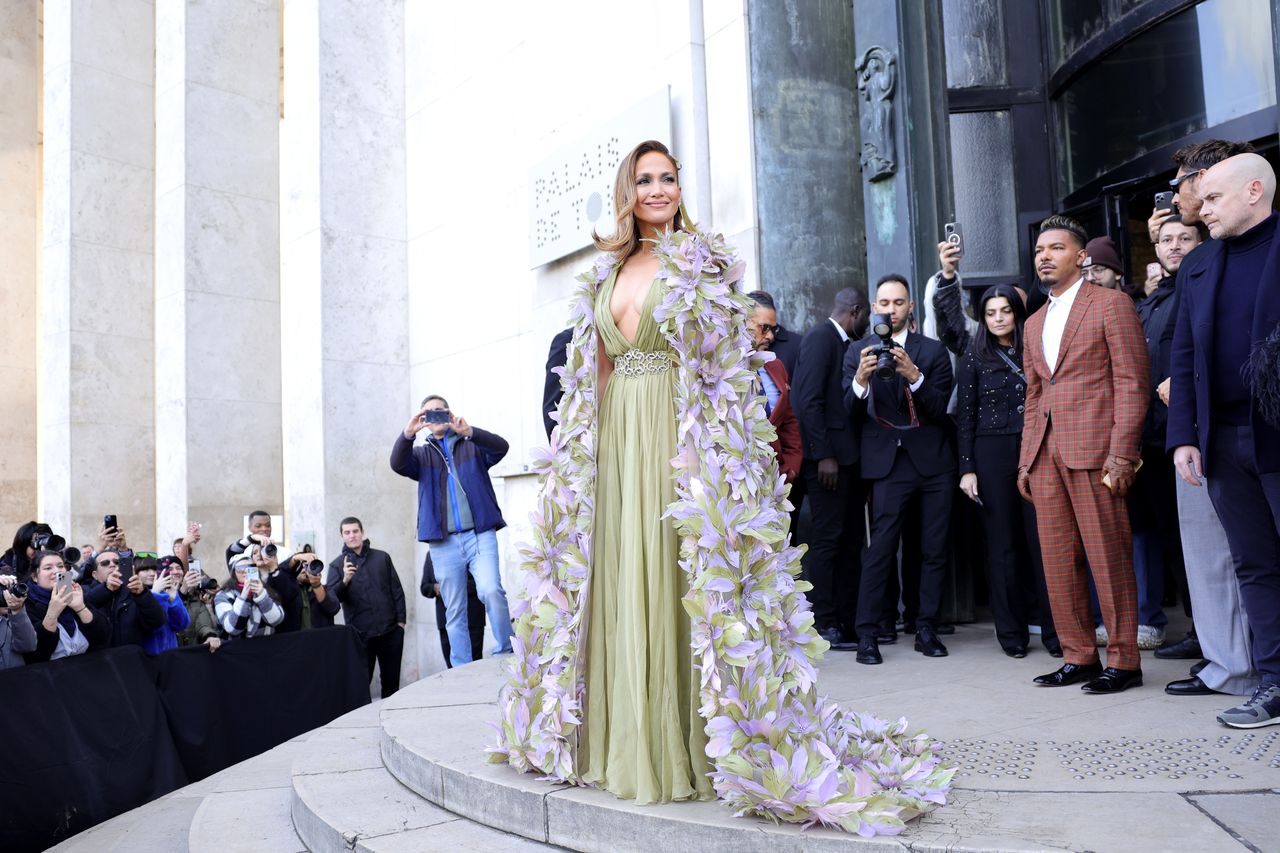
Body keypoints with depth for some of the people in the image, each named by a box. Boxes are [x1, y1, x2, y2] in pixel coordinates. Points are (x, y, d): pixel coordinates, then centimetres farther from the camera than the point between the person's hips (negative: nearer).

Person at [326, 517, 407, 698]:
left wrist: (400, 620, 4)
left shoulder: (382, 557, 9)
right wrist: (345, 581, -25)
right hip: (360, 634, -2)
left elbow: (397, 590, 11)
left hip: (390, 630, 2)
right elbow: (331, 598, -8)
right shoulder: (337, 565, 4)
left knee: (391, 681, 7)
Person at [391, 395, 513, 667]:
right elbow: (398, 464, -5)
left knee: (491, 590, -22)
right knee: (455, 611, 4)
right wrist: (407, 434, -24)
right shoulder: (422, 454, 16)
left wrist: (469, 431, -26)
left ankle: (506, 652, -8)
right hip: (443, 542, 2)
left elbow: (501, 447, -8)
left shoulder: (472, 445, 12)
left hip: (480, 535, -2)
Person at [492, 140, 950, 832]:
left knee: (673, 581, -6)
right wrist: (591, 448, 9)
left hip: (677, 438, -5)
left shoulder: (701, 263, 2)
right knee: (617, 582, 5)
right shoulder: (606, 274, 17)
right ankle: (626, 744, 15)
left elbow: (724, 366, -5)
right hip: (614, 440, 5)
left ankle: (688, 748, 2)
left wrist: (699, 450, -15)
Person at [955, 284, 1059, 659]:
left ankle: (1053, 628, 5)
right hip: (992, 455, -1)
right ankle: (1012, 631, 11)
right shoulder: (974, 358, 5)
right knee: (1003, 543, 4)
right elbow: (965, 417, 3)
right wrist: (967, 469, -3)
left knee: (1042, 539, -3)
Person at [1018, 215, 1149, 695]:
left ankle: (1123, 660, 5)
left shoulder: (1110, 304, 1)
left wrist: (1121, 453, -14)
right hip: (1046, 453, 7)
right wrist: (1026, 459, 15)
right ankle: (1078, 656, 14)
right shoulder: (1035, 323, 22)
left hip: (1093, 450, -6)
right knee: (1058, 560, 6)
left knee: (1108, 557, -4)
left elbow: (1131, 382, -6)